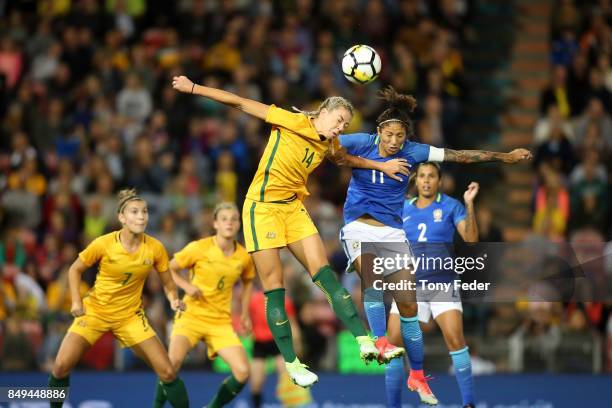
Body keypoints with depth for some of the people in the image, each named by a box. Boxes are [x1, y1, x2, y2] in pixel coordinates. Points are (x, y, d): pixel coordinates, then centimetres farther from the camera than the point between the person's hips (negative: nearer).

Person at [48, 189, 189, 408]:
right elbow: (75, 269, -2)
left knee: (167, 372, -8)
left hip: (130, 316, 1)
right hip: (94, 311, -1)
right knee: (62, 366, -12)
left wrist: (174, 299, -16)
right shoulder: (103, 244, -17)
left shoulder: (155, 248, -11)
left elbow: (168, 282, 4)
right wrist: (76, 301, -14)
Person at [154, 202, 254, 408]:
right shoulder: (198, 248, -9)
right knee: (173, 361, -28)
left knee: (242, 372, -12)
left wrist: (245, 314, 15)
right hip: (192, 314, -3)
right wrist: (186, 286, -16)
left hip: (221, 321, 3)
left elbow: (247, 282, 22)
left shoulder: (244, 257, 1)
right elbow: (168, 269, 1)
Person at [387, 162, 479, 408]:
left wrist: (469, 204, -22)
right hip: (409, 285, 3)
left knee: (455, 339, -19)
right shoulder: (403, 210, 10)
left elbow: (471, 238, -13)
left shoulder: (450, 206, 0)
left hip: (442, 284, -3)